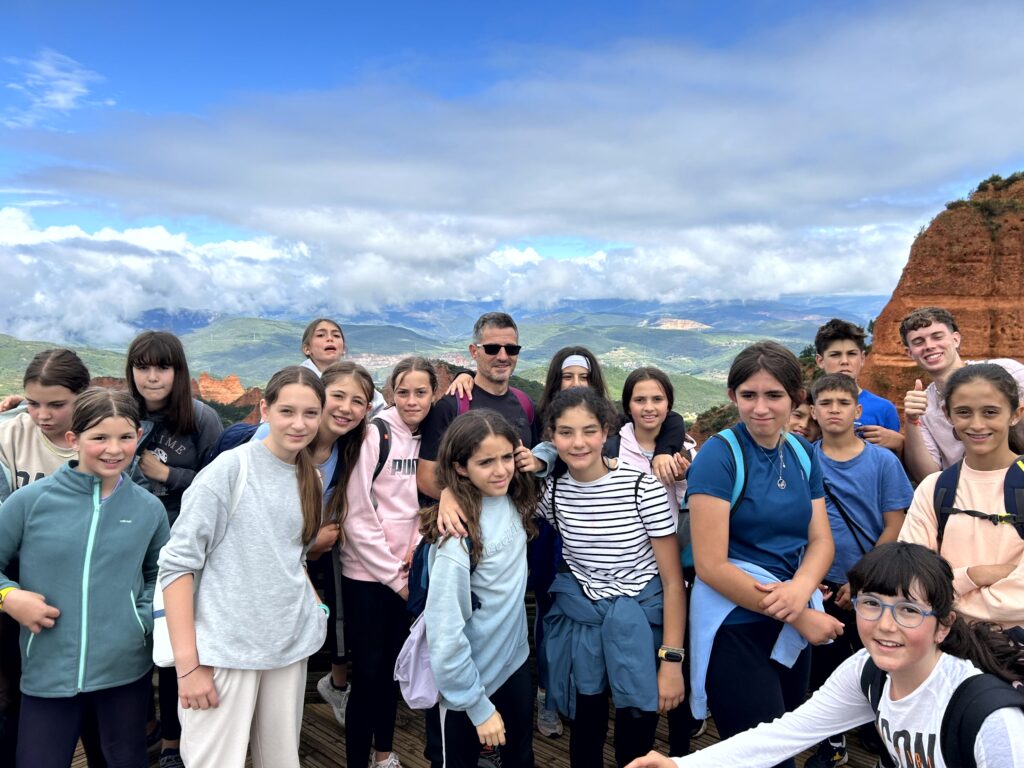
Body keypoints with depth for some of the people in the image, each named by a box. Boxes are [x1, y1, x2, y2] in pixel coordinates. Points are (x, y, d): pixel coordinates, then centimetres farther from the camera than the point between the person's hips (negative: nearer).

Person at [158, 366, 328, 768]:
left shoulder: (309, 477, 7)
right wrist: (188, 663, -17)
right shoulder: (229, 468, -12)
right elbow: (177, 564, -14)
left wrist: (314, 607, 3)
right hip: (227, 649, -5)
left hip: (290, 647, 6)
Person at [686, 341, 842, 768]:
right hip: (736, 625, -6)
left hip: (794, 624, 7)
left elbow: (821, 541, 3)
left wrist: (801, 588, -19)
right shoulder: (718, 456, -16)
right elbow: (711, 566, -19)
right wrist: (801, 618, -15)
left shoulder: (802, 453, 4)